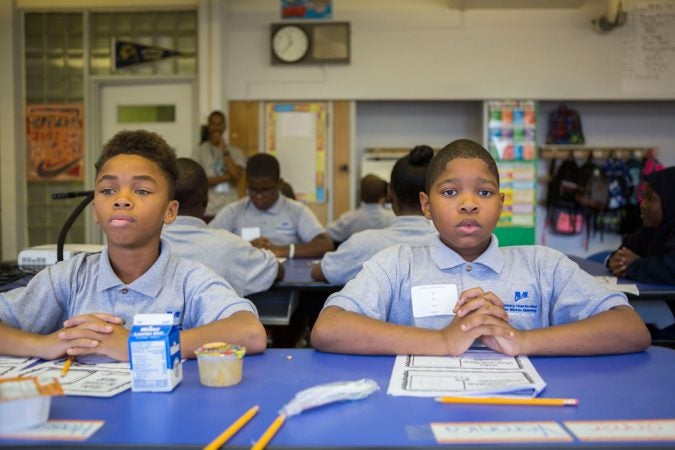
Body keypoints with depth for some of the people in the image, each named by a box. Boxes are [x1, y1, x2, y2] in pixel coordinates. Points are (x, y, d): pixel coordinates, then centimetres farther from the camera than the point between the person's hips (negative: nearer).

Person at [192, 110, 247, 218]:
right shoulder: (199, 151, 3)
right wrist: (227, 177, -6)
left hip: (231, 209, 1)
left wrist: (224, 150, -4)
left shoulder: (235, 152, 7)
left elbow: (236, 176, -7)